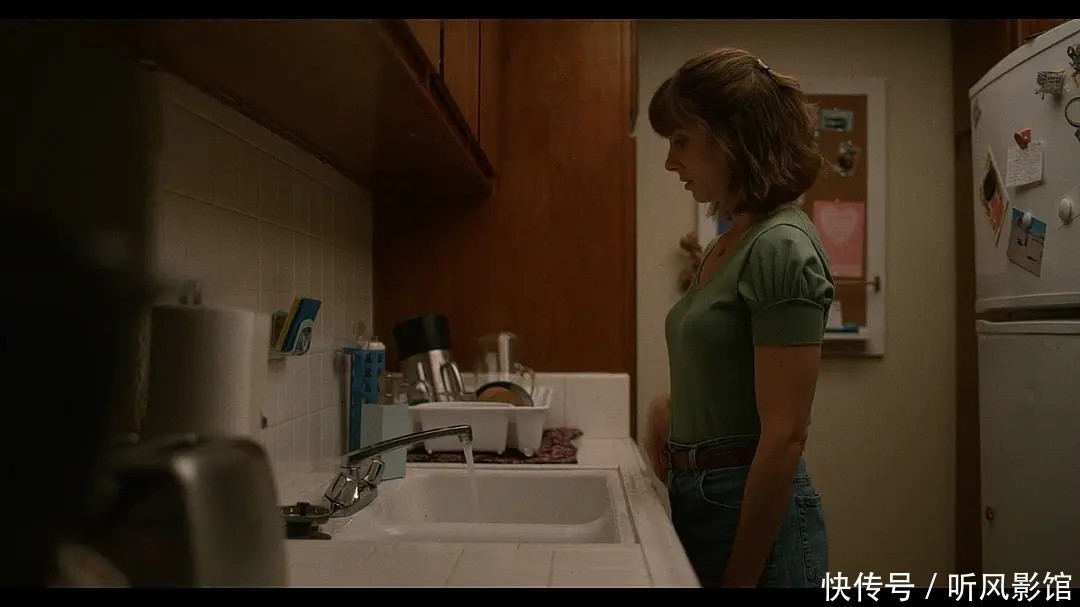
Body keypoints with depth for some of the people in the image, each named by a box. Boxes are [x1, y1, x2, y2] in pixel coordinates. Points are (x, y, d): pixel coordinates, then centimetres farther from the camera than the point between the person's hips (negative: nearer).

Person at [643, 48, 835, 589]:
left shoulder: (782, 248, -19)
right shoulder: (727, 244, 7)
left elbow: (785, 436, -21)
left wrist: (741, 576, -18)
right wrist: (674, 410, 2)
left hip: (754, 513, -8)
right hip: (696, 500, 8)